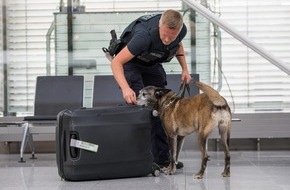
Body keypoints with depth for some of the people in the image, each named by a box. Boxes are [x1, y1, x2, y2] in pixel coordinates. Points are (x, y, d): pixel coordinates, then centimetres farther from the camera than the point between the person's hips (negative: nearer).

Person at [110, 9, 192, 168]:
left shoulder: (181, 30, -21)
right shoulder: (145, 35, -40)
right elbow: (116, 62, -39)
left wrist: (185, 69, 0)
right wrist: (126, 88, -51)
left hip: (152, 64, 6)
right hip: (130, 61, -6)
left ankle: (162, 157, 4)